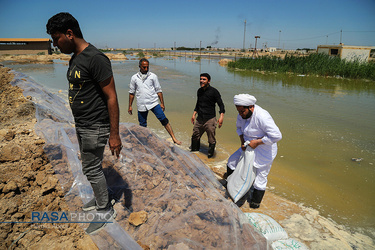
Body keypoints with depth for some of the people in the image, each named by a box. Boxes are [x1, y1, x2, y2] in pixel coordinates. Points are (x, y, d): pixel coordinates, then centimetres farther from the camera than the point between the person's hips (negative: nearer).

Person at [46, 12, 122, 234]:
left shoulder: (95, 58, -20)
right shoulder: (74, 59, 10)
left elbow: (111, 98, -22)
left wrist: (114, 134, -22)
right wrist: (80, 124, 20)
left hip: (95, 127, -9)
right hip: (81, 125, 9)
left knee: (91, 169, 2)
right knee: (91, 166, 20)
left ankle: (106, 211, 22)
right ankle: (101, 199, 40)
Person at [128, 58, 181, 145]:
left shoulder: (153, 76, 3)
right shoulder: (134, 78, 6)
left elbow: (158, 90, 6)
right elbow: (131, 93, 12)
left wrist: (162, 103, 2)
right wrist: (130, 106, 10)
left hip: (153, 103, -1)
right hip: (141, 105, 1)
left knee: (164, 120, -11)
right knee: (142, 126, 9)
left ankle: (174, 138, -7)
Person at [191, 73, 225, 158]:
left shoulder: (214, 91, -10)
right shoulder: (199, 91, 9)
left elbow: (221, 104, -9)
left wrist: (221, 116, -21)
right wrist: (194, 114, 18)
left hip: (210, 119, -6)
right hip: (199, 119, 6)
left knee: (211, 139, 0)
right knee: (195, 136, 16)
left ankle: (210, 154, 21)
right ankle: (194, 150, 37)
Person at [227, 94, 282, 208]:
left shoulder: (262, 117, -32)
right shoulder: (242, 114, -7)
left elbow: (276, 136, -33)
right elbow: (239, 127, 14)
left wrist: (257, 142, -28)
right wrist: (242, 141, -1)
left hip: (264, 151, -8)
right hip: (250, 147, 8)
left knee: (260, 176, 4)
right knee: (232, 161, 10)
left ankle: (256, 202, 24)